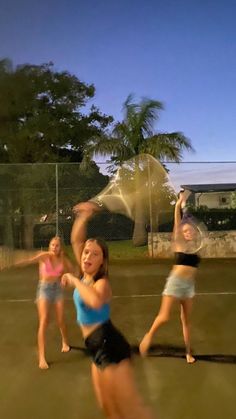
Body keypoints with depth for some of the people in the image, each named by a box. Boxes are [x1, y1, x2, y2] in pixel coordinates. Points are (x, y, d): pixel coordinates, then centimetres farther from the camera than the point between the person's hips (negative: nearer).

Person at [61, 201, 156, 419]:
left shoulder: (101, 282, -15)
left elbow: (95, 302, -41)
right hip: (99, 349, 9)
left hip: (109, 346, -9)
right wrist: (84, 216, 2)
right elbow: (76, 240, 9)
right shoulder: (85, 276, 6)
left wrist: (74, 280, -27)